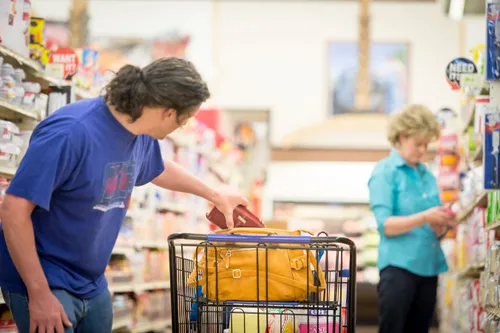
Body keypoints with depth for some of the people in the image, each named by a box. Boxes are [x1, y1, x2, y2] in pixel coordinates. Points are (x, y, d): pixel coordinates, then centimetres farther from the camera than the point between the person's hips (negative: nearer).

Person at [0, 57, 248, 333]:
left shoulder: (142, 136, 0)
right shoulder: (71, 132, -26)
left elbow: (157, 170, 25)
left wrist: (214, 195, 33)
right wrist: (40, 294, -23)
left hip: (92, 286, 8)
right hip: (43, 284, -8)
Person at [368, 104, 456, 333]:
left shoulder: (427, 175, 14)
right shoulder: (385, 171, -3)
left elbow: (437, 232, 15)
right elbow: (385, 226, -13)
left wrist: (441, 224, -8)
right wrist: (424, 217, -24)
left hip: (428, 267, 6)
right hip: (399, 266, -6)